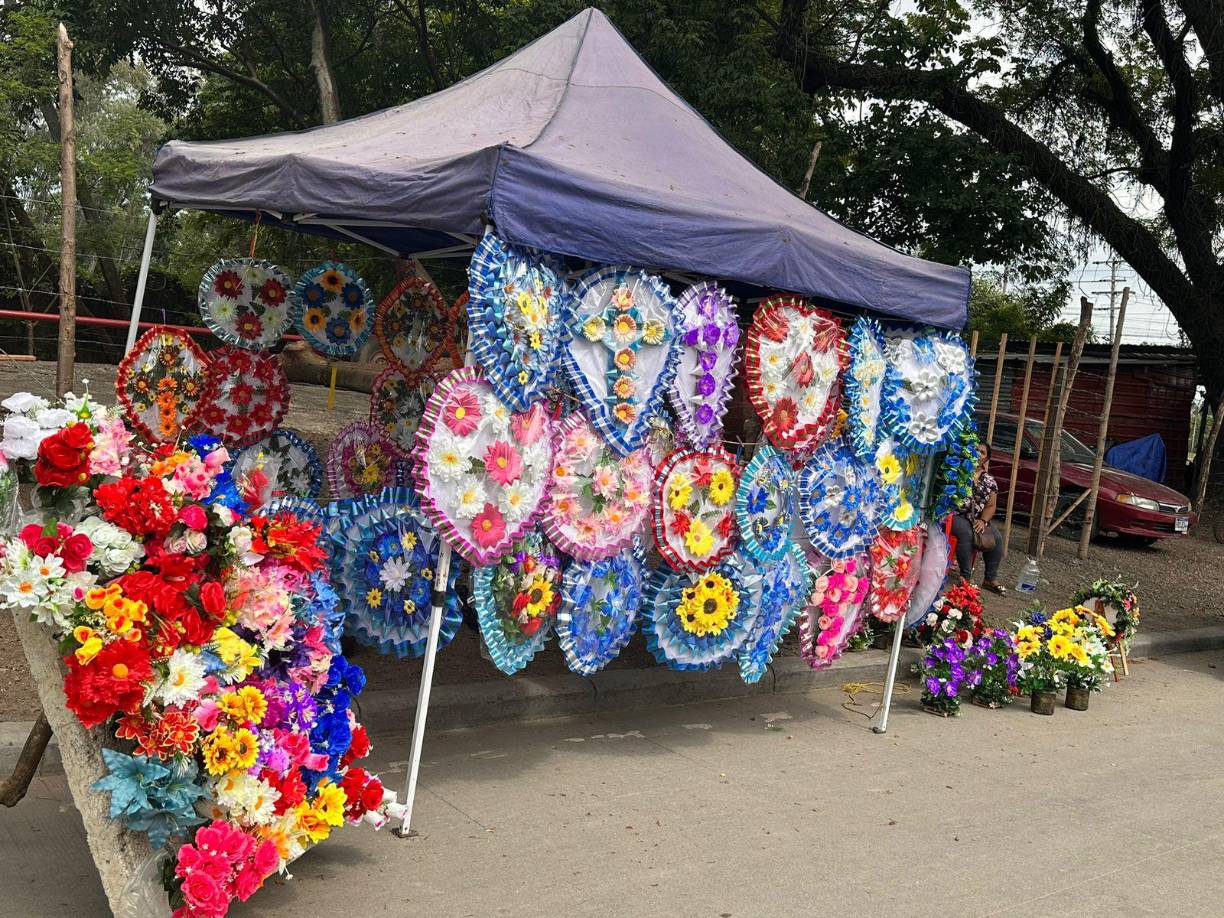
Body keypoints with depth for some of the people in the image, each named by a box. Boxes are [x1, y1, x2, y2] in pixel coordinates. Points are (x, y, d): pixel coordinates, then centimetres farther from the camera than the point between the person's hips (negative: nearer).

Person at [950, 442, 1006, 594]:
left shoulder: (989, 480, 12)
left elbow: (991, 506, 8)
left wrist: (983, 520, -9)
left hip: (976, 518, 5)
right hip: (955, 513, -4)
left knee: (996, 538, -18)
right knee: (966, 533, -34)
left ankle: (991, 579, -7)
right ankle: (965, 577, -27)